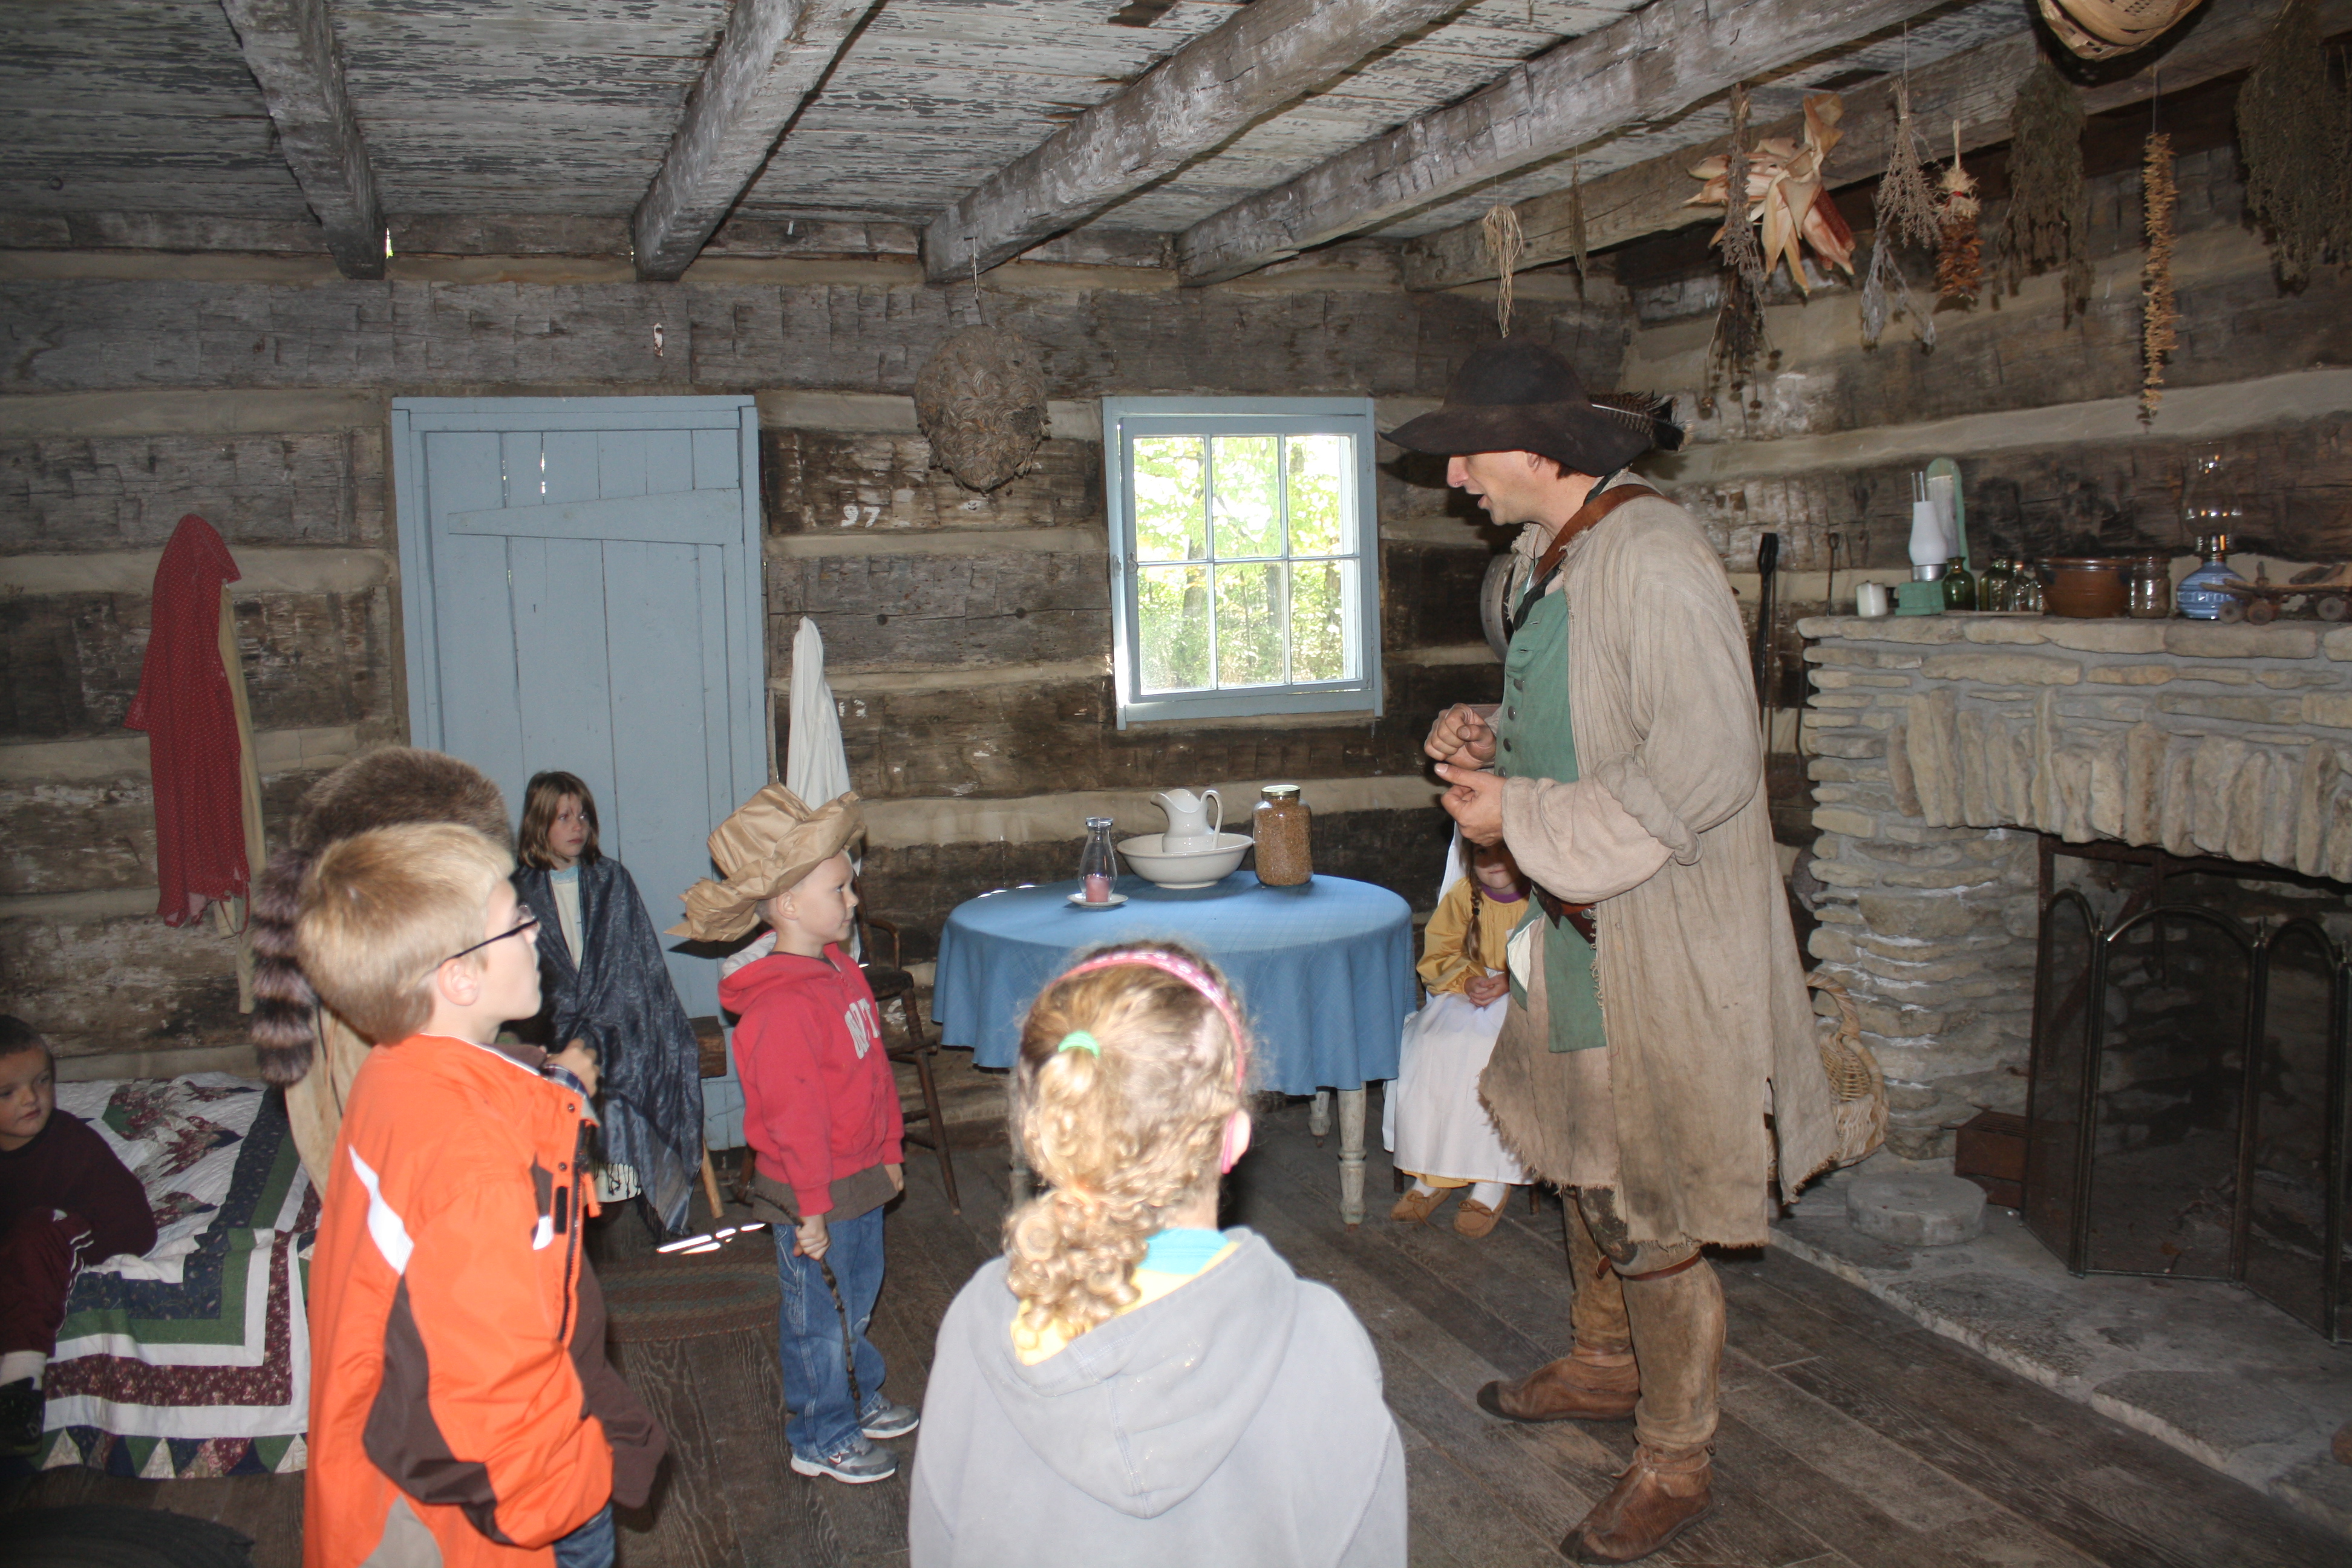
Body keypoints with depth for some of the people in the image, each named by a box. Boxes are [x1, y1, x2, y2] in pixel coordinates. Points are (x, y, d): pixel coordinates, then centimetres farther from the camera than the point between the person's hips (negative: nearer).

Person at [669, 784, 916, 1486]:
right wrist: (812, 1207, -19)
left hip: (861, 1179, 9)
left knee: (857, 1298, 24)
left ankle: (862, 1401, 44)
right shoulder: (781, 1008, -27)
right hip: (815, 1197, -9)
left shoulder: (841, 970, 4)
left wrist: (888, 1151, 18)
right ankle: (822, 1439, 27)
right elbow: (794, 1118, -24)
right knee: (821, 1315, 9)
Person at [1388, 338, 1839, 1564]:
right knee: (1584, 1156, 24)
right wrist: (1488, 738, 2)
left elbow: (1702, 769, -27)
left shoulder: (1653, 562, -22)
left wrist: (1522, 817, -22)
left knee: (1651, 1210, 2)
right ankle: (1606, 1363, 46)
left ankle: (1675, 1462, 21)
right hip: (1579, 926, 10)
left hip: (1659, 944, -10)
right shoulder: (1546, 558, 9)